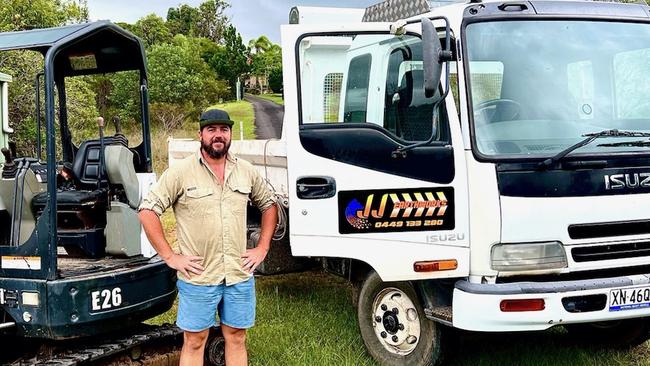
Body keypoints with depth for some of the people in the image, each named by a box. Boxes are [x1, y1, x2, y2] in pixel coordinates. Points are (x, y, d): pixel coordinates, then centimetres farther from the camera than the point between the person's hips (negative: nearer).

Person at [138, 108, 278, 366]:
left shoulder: (246, 171, 6)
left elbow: (268, 205, 18)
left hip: (240, 276, 4)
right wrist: (169, 256, -10)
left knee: (236, 338, 12)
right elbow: (148, 210, -7)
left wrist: (262, 248, 8)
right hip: (198, 276, -3)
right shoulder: (181, 172, -6)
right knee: (194, 342, 5)